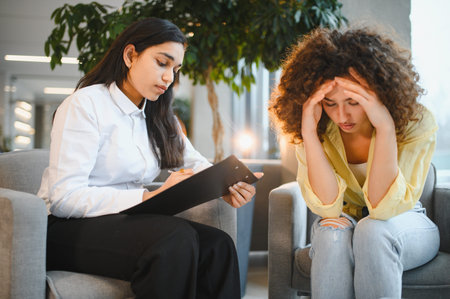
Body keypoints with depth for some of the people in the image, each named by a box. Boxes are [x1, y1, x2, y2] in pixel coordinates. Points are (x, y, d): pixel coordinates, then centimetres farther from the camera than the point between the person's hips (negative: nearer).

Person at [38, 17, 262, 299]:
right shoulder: (86, 104, -11)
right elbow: (64, 198, -19)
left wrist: (227, 186, -12)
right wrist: (151, 197, -26)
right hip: (69, 229, -7)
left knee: (217, 244, -18)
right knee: (176, 238, -31)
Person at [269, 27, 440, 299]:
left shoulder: (416, 123, -21)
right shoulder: (320, 129, -15)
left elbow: (385, 208, -29)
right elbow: (327, 206, -24)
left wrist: (385, 127, -39)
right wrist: (309, 132, -33)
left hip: (406, 227, -1)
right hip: (344, 223, 1)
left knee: (372, 230, -34)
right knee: (333, 233, -33)